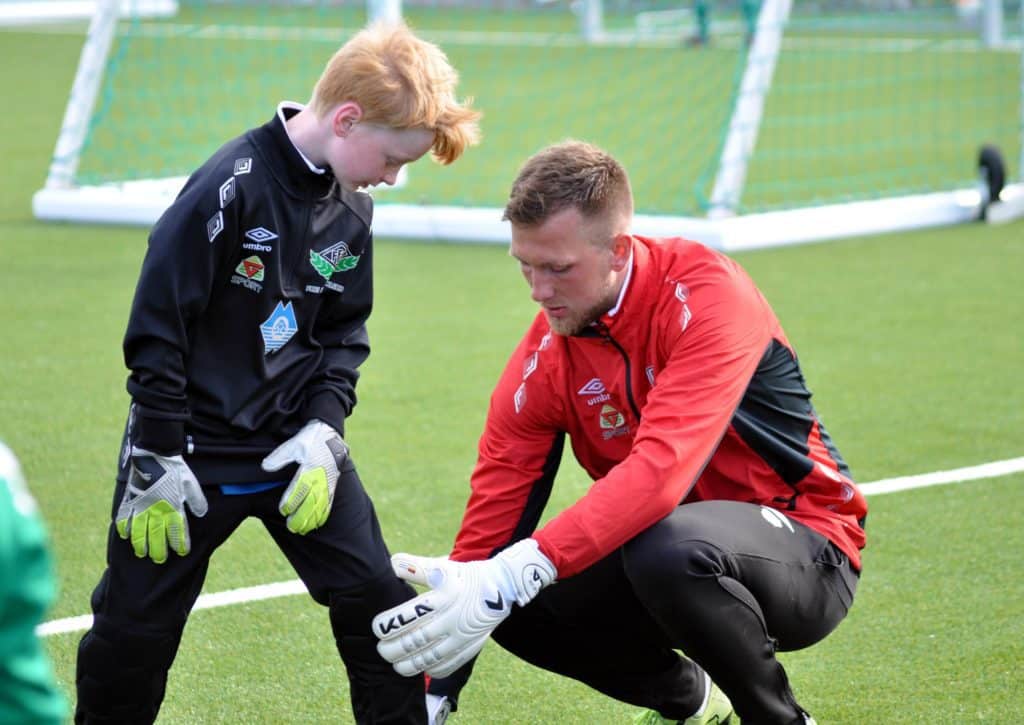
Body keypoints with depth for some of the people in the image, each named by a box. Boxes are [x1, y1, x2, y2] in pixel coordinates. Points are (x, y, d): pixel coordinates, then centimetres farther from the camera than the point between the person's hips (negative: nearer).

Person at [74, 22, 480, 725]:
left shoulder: (352, 210, 1)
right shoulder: (232, 187, -21)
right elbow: (157, 327, -18)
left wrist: (324, 430, -5)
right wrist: (157, 457, -16)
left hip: (297, 446, 6)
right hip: (196, 449, -6)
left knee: (378, 599, 1)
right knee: (136, 627, 3)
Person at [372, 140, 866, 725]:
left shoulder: (705, 294, -23)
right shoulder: (545, 357, -7)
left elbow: (662, 468, -37)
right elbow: (495, 509, -6)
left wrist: (515, 573, -46)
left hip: (807, 555, -6)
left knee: (669, 546, -37)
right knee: (517, 604, -15)